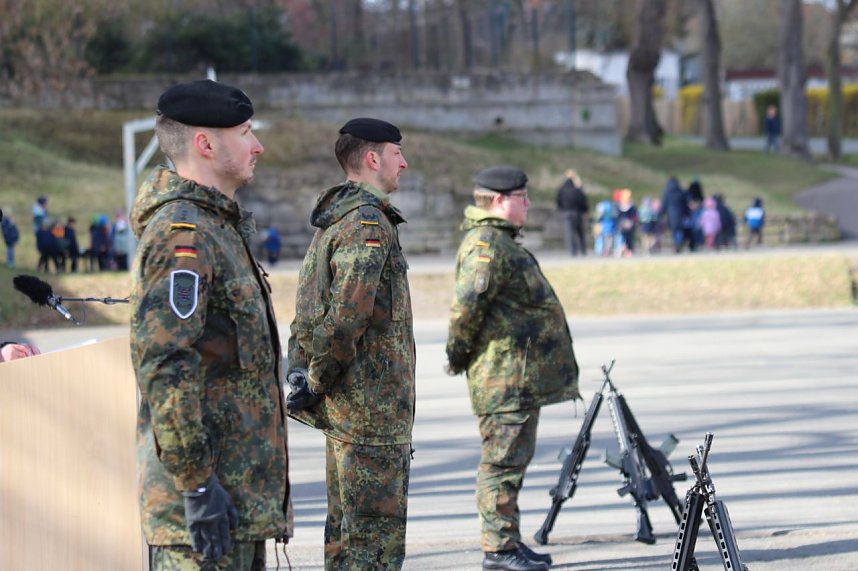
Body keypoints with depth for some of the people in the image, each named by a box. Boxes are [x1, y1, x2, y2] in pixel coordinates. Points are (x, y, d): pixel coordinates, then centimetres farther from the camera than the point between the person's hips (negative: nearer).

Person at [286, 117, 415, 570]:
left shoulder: (332, 220, 16)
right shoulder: (368, 224, -16)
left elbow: (310, 312, 19)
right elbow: (347, 317, -24)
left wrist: (306, 375, 14)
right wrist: (316, 382, -15)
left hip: (343, 408, 10)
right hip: (373, 404, -10)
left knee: (345, 529, 15)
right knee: (376, 534, -7)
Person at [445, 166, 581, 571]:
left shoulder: (500, 242, 19)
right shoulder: (487, 245, -16)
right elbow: (466, 305, -27)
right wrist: (459, 354, -15)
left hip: (522, 377, 11)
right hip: (506, 377, -11)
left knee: (514, 460, 15)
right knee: (503, 461, -6)